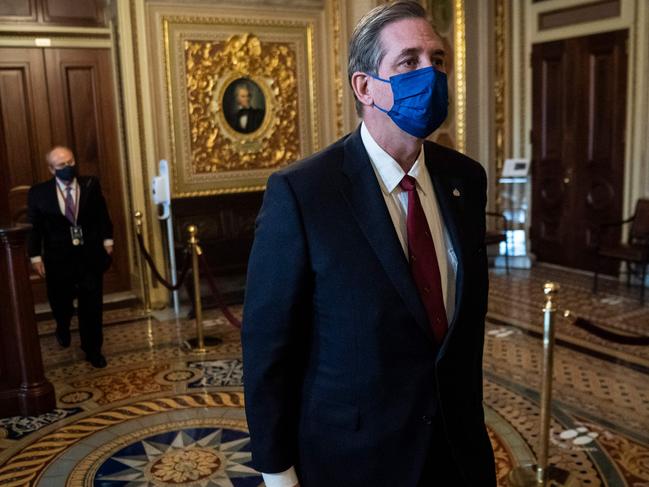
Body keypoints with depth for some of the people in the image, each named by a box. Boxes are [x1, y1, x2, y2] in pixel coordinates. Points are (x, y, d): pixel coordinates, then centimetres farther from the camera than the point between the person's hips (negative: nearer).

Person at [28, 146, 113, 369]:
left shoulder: (91, 185, -3)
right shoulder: (38, 193, -6)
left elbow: (102, 215, 6)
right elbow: (34, 227, -1)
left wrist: (107, 240, 4)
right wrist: (36, 257, -3)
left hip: (90, 255, 0)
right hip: (59, 258, 0)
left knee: (91, 306, 4)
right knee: (61, 302, 19)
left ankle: (92, 349, 19)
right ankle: (63, 328, 53)